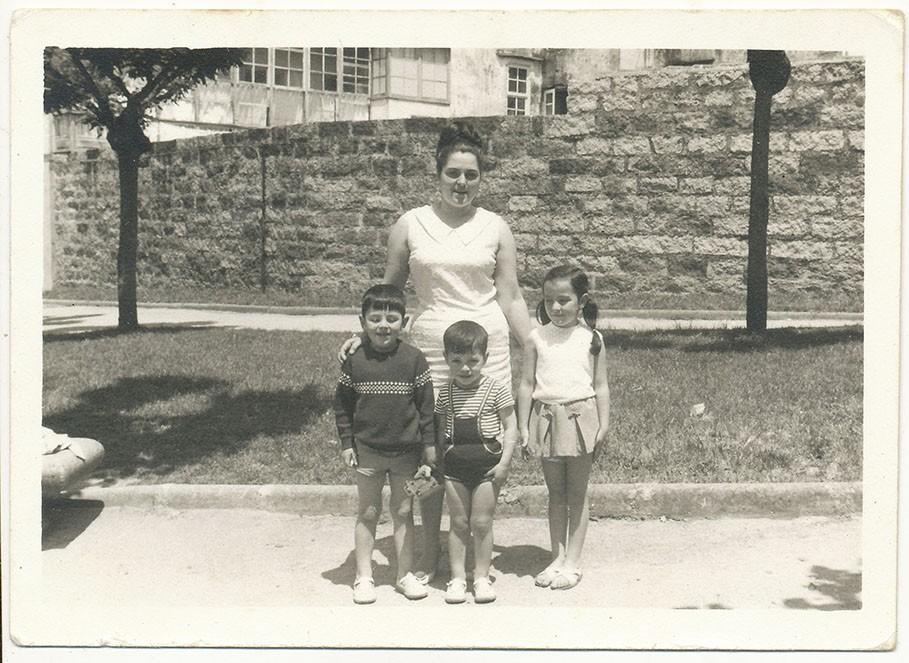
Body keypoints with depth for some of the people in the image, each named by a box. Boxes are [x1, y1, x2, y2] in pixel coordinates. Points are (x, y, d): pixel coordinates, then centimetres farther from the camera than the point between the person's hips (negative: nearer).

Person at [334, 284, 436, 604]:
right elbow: (342, 404, 2)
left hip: (406, 449, 0)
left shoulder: (413, 359, -6)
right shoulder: (355, 361, -5)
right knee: (367, 513, 9)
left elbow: (426, 404, 0)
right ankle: (364, 576, 18)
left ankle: (406, 574, 22)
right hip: (367, 449, 0)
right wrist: (346, 443, 0)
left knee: (403, 512, 11)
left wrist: (429, 443, 0)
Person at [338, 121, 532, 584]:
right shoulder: (410, 225, 4)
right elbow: (388, 293, 10)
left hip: (487, 350, 0)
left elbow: (511, 298, 7)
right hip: (428, 350, 0)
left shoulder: (495, 228, 5)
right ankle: (429, 553, 21)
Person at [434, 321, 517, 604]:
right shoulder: (446, 393, 4)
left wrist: (504, 463, -10)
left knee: (482, 522, 2)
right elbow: (441, 430, 12)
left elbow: (510, 427, -3)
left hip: (487, 463, -2)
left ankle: (481, 577, 13)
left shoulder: (497, 389, -5)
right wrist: (438, 460, 6)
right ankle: (457, 578, 14)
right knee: (458, 523, 7)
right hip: (455, 465, 3)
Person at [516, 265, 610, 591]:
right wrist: (523, 427, -1)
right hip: (546, 417, 2)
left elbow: (601, 387, 4)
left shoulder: (591, 339, 1)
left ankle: (573, 562, 13)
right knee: (555, 493, 11)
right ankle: (557, 557, 21)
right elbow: (526, 385, 3)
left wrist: (603, 426, -2)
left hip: (580, 417, -1)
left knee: (577, 494, 5)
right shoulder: (537, 338, 2)